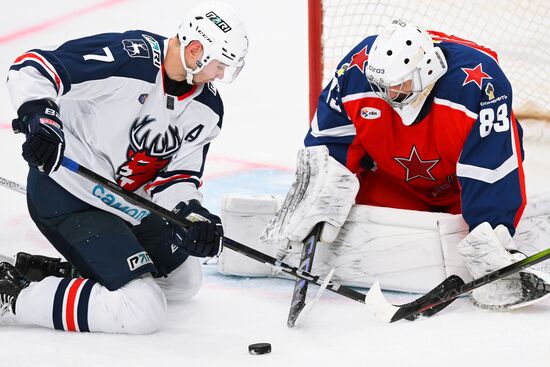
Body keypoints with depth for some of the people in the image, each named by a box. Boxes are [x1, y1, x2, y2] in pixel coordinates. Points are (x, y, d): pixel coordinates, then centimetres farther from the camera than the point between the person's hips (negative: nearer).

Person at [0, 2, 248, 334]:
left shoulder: (207, 108, 0)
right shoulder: (125, 57, -24)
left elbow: (177, 176, 3)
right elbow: (31, 68, -23)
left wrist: (191, 213, -17)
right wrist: (38, 116, -40)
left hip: (124, 203, 10)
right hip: (67, 197, -10)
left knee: (184, 282, 24)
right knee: (142, 311, -20)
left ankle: (59, 271, 21)